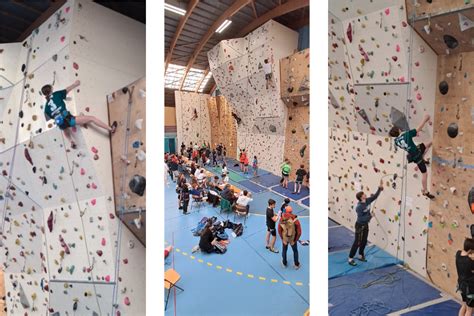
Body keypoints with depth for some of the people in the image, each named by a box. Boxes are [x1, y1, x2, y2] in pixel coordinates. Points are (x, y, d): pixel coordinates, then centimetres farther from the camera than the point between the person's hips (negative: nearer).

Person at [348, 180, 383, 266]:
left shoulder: (367, 201, -5)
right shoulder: (359, 207, -28)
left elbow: (375, 196, 6)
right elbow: (361, 219, -28)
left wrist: (380, 188, -4)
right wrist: (370, 215, -22)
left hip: (366, 225, 8)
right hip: (360, 226, -8)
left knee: (364, 242, 18)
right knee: (357, 243, -2)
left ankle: (360, 256, 36)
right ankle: (350, 259, 8)